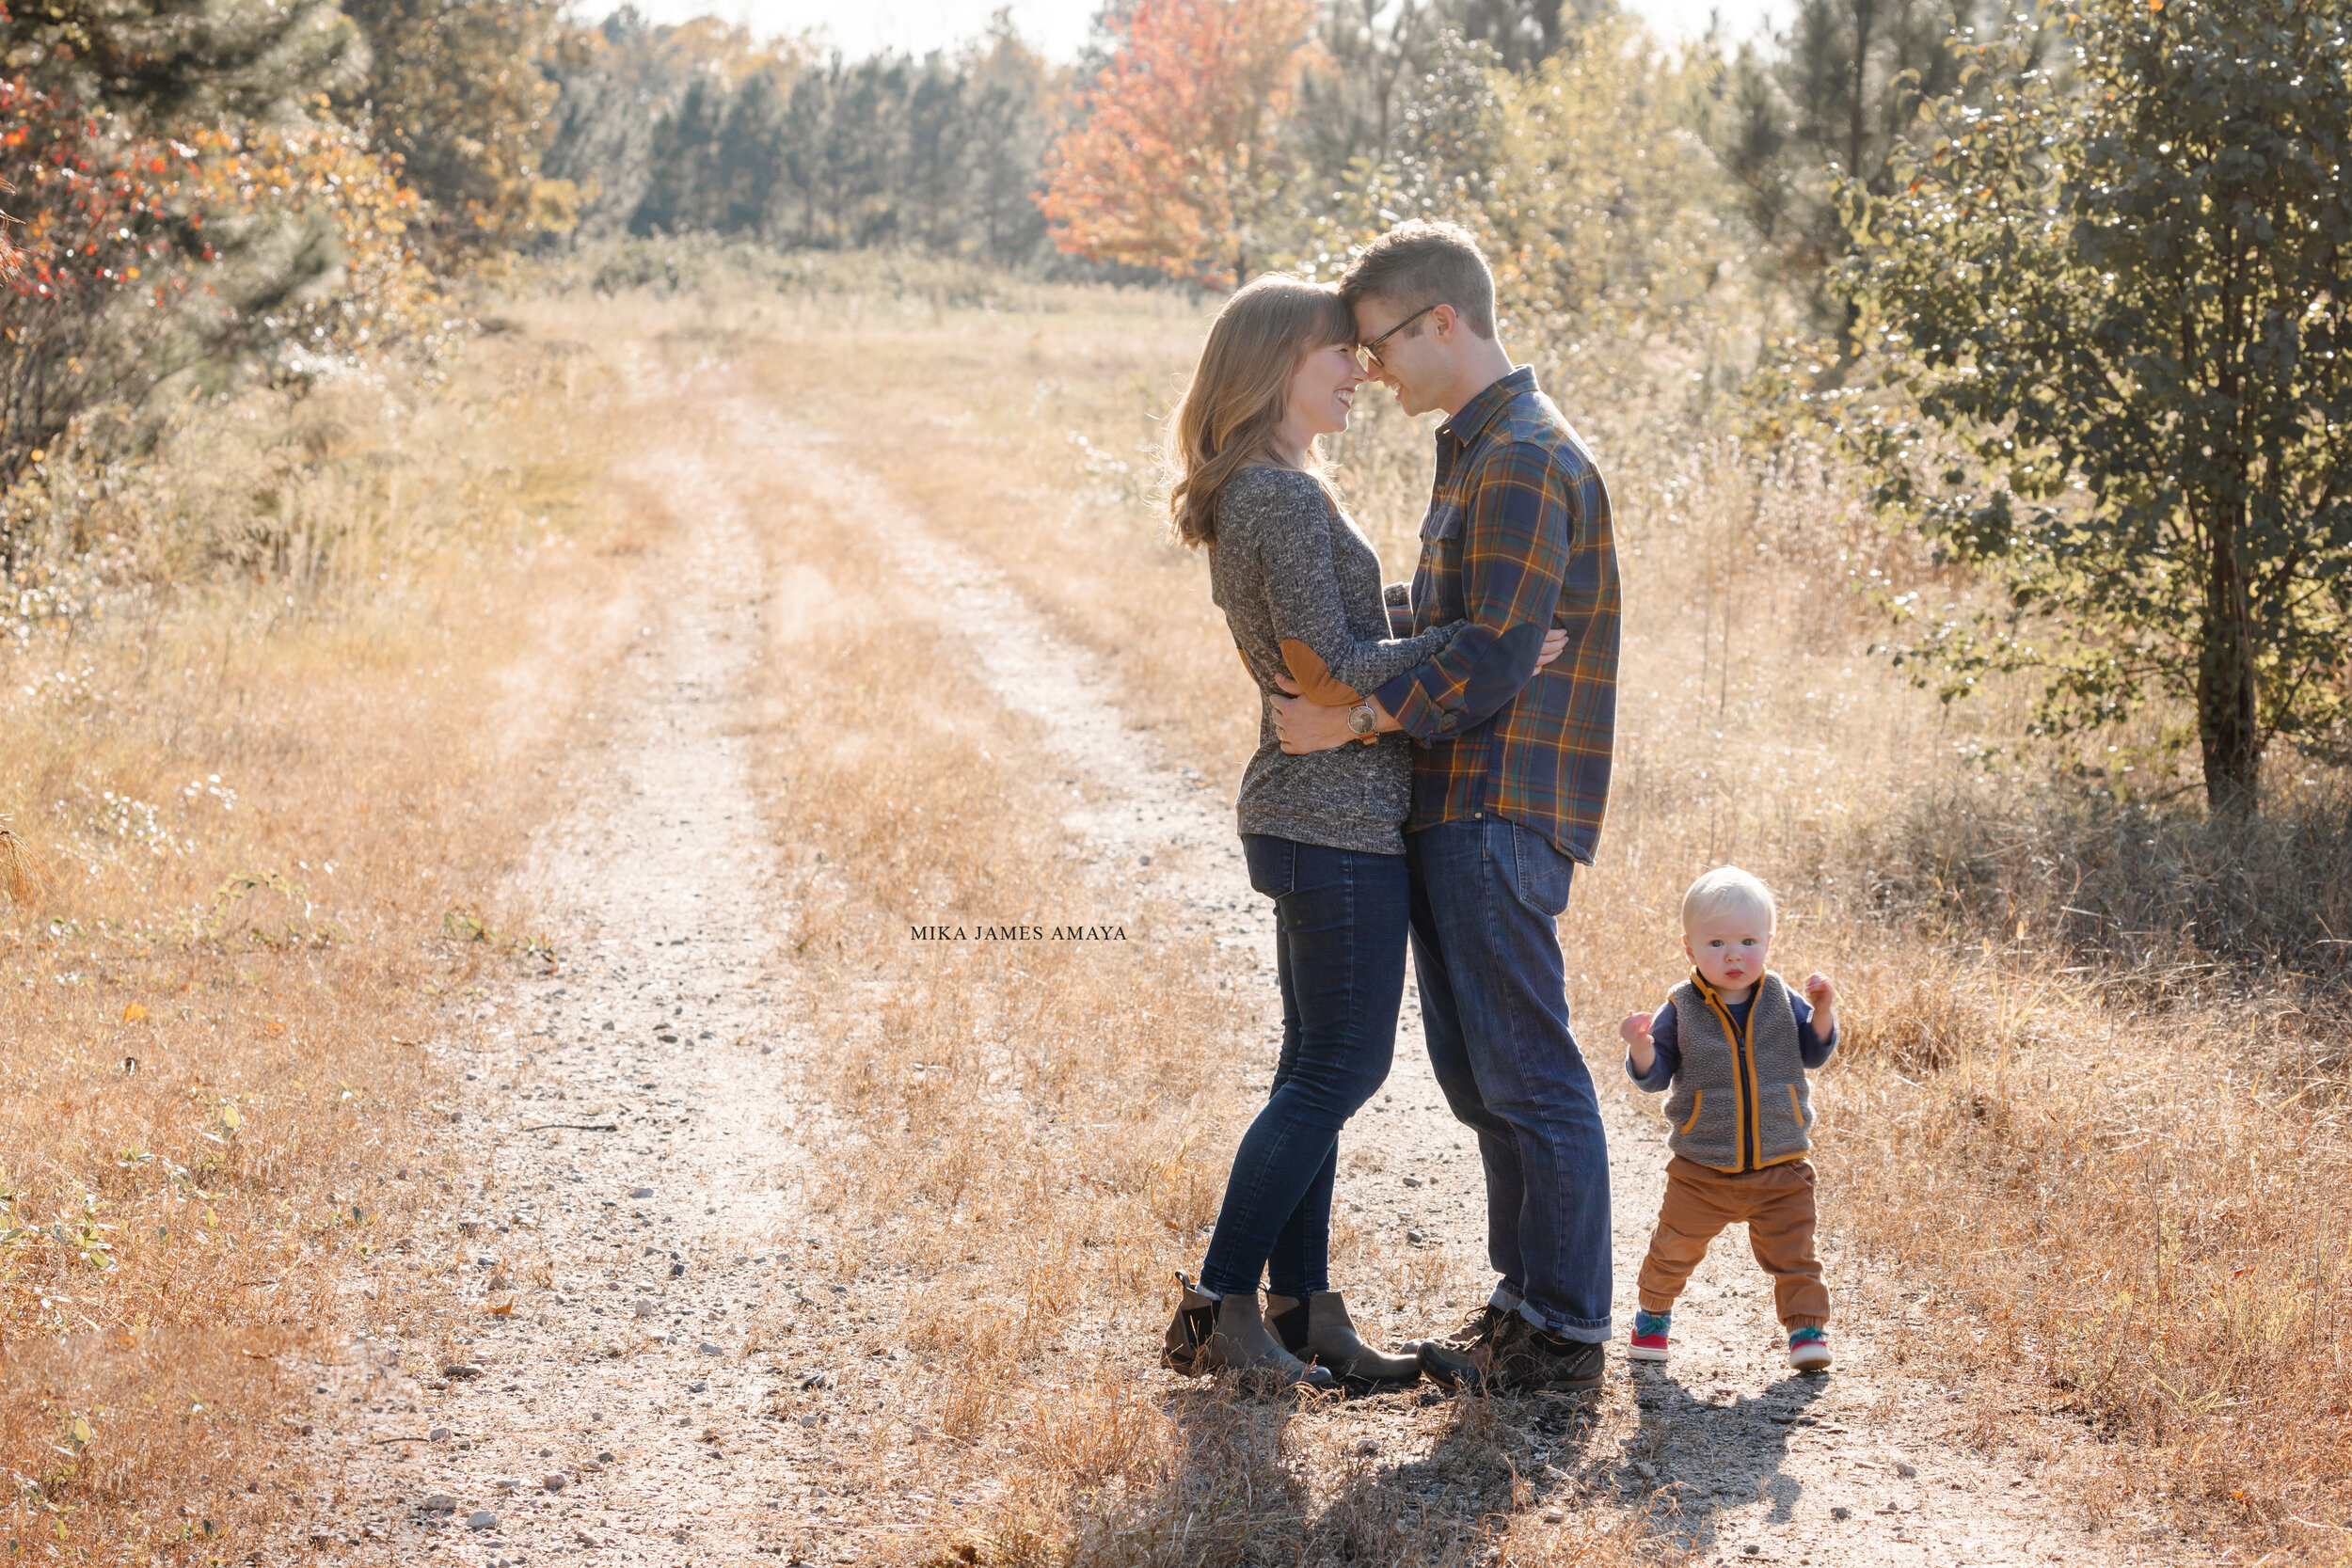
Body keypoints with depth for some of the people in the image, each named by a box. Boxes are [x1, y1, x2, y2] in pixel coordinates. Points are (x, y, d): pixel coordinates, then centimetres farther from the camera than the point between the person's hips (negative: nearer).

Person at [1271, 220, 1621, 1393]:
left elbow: (1495, 657, -21)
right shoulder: (1477, 452, 18)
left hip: (1500, 813, -10)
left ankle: (1562, 1334, 2)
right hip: (1457, 810, 10)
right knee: (1477, 1074, 15)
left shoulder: (1525, 461, -15)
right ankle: (1523, 1299, 23)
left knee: (1529, 1076, -5)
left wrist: (1352, 716, -20)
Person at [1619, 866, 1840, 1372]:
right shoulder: (1680, 1011, -6)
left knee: (1792, 1253, 0)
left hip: (1781, 1166, 0)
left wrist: (1822, 1012, -13)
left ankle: (1807, 1326, 15)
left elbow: (1814, 1054, 4)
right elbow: (1654, 1077, -5)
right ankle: (1653, 1311, 34)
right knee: (1674, 1248, 11)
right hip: (1702, 1171, 0)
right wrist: (1641, 1048, -25)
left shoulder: (1780, 1001, -1)